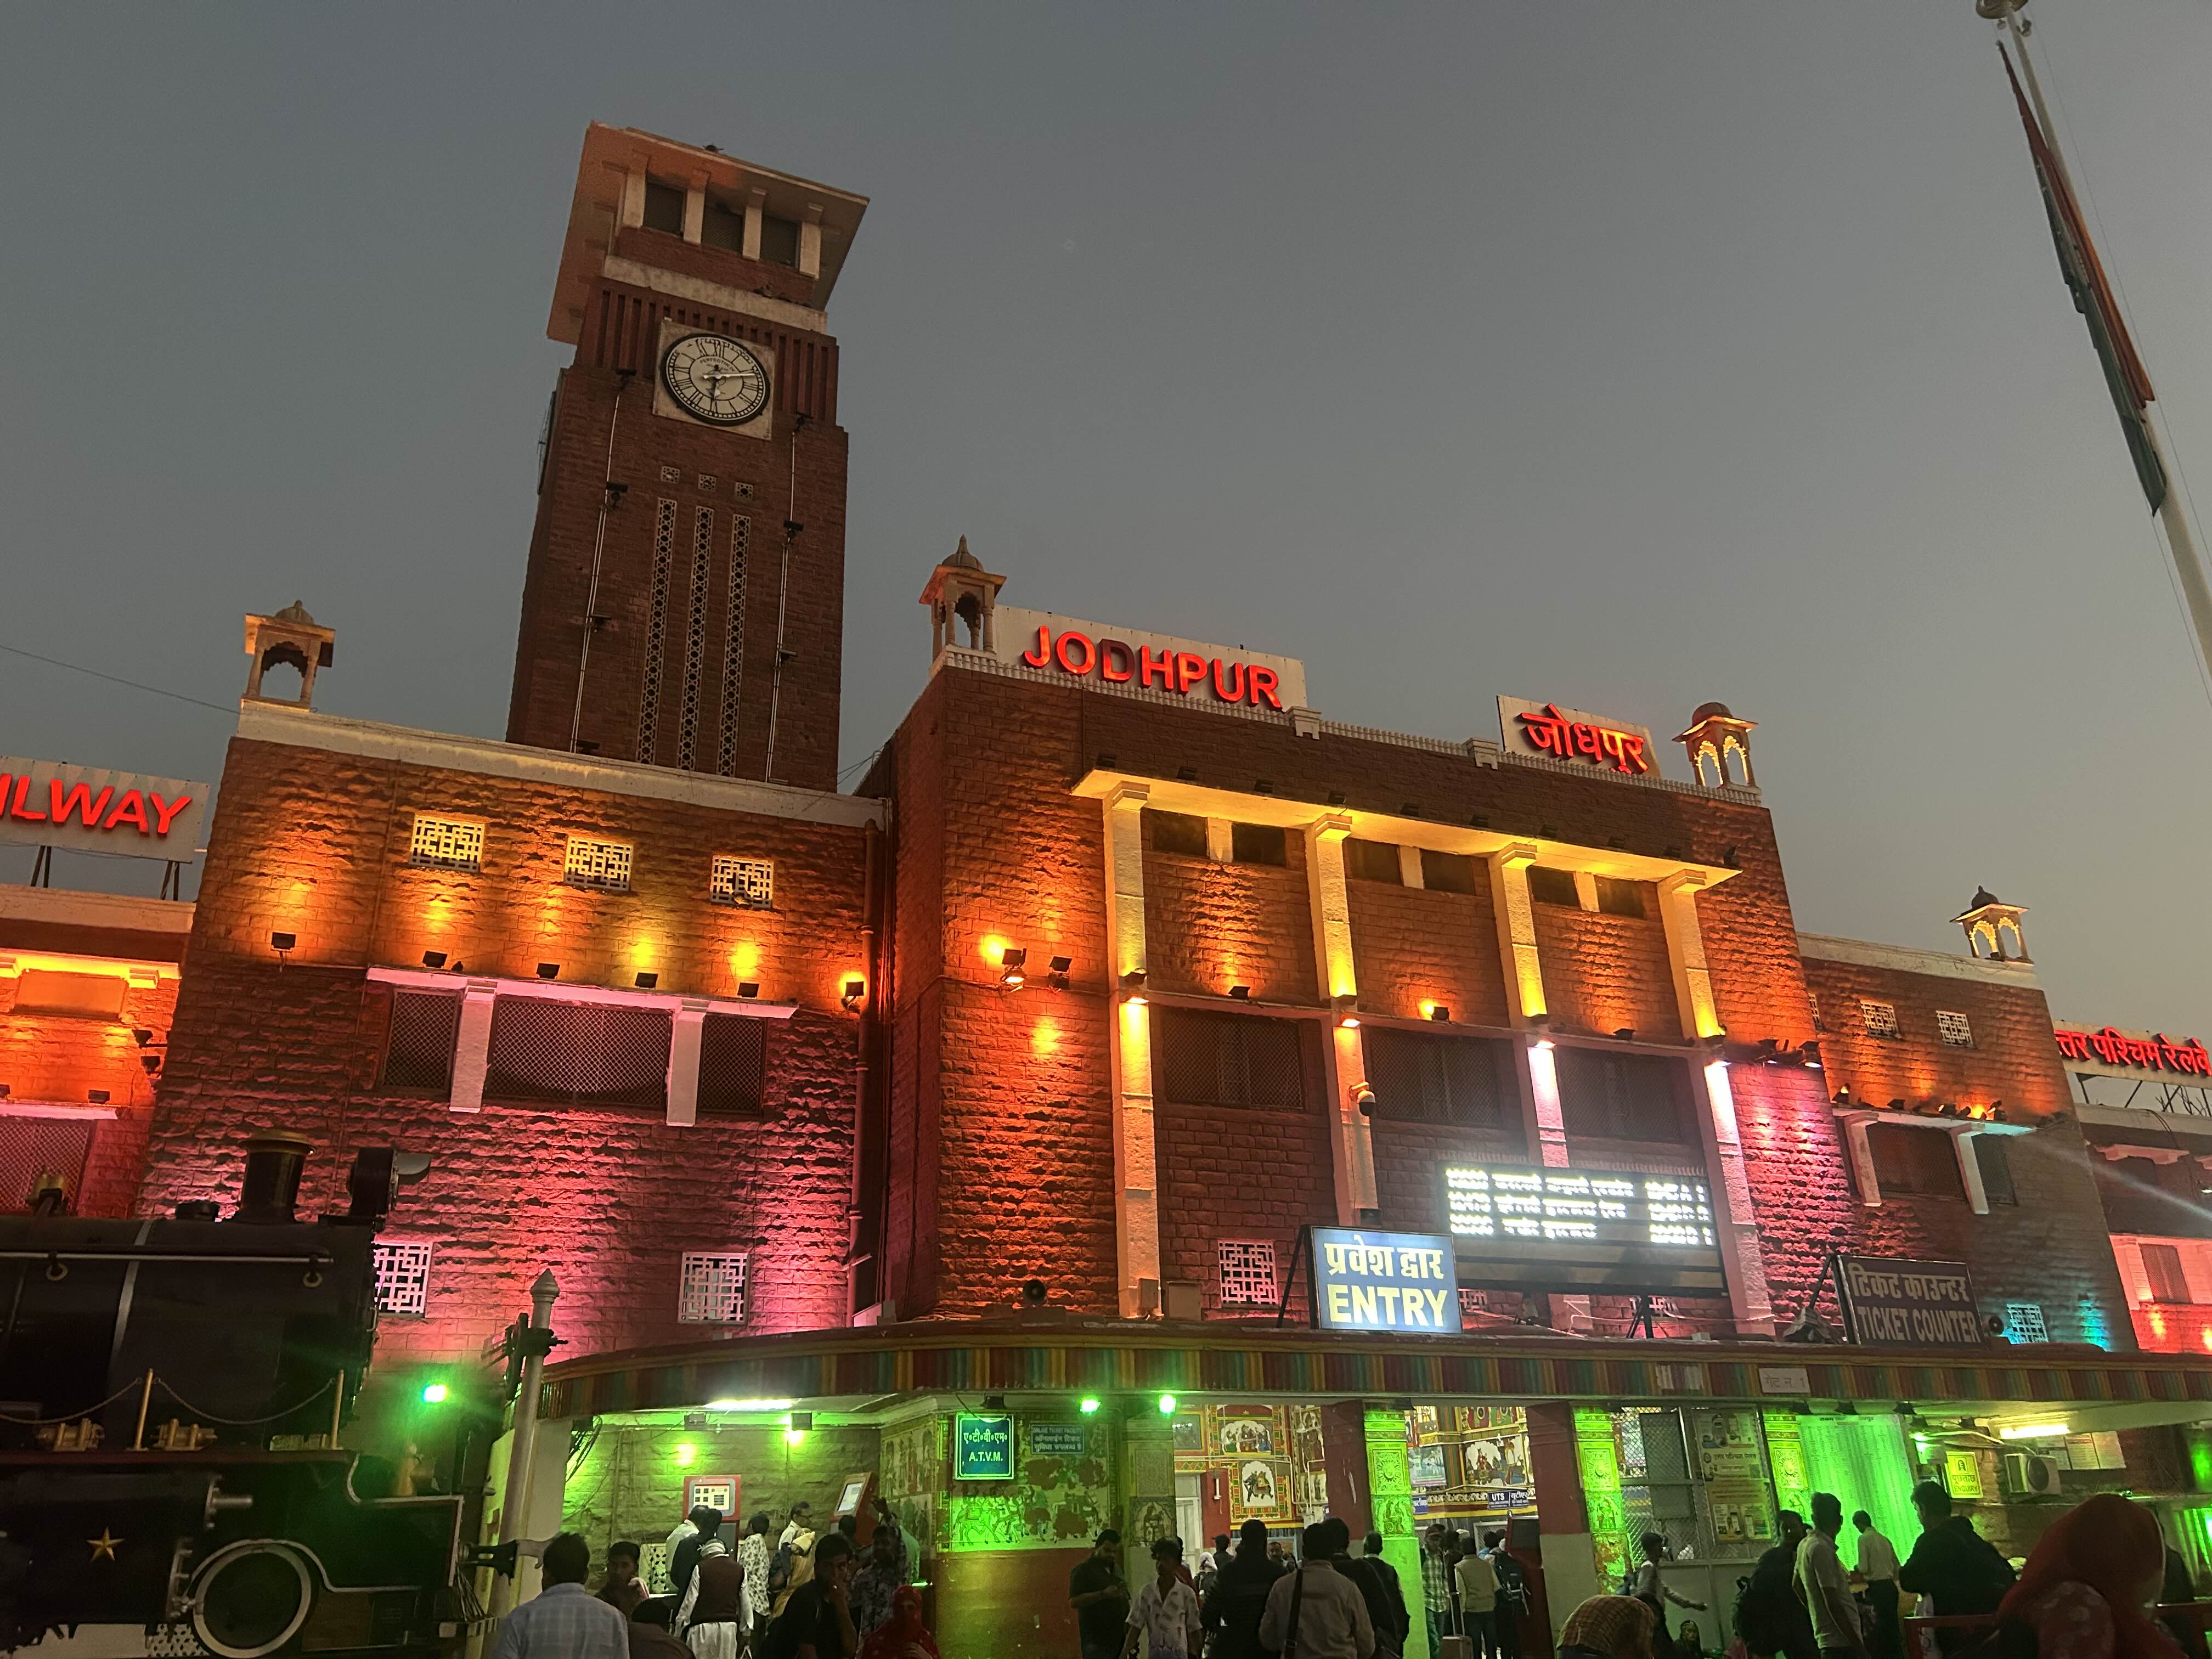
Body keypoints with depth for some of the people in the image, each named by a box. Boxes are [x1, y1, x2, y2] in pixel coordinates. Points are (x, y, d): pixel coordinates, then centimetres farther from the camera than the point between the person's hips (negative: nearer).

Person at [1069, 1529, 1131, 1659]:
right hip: (1096, 1640, -7)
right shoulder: (1083, 1570, -7)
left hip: (1119, 1637, 7)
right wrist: (1103, 1594, -25)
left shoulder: (1116, 1569, 17)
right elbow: (1074, 1601, -17)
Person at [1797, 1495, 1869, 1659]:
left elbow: (1797, 1585, 24)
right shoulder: (1822, 1548, -17)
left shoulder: (1805, 1545, 11)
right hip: (1840, 1639, -9)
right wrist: (1856, 1643, -17)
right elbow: (1832, 1602, -20)